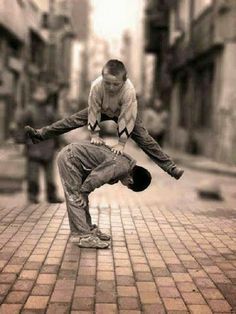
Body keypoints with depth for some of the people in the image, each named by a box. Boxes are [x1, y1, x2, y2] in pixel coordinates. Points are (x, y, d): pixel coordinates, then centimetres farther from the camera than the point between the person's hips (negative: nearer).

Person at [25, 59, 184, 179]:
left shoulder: (129, 91, -43)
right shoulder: (97, 85, -37)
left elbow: (126, 118, -37)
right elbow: (94, 110, -27)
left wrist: (121, 143, -32)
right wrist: (95, 135, -23)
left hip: (125, 112, -2)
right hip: (102, 109, 3)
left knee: (144, 139, -13)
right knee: (73, 120, -3)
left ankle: (170, 167, -12)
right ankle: (40, 134, 6)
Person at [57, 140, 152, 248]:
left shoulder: (126, 159, 5)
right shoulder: (121, 166, -25)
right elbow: (95, 179, -29)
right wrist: (82, 191, -11)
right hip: (69, 158, -10)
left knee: (82, 198, 16)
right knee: (77, 200, -7)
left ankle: (88, 229, 25)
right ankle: (82, 236, -3)